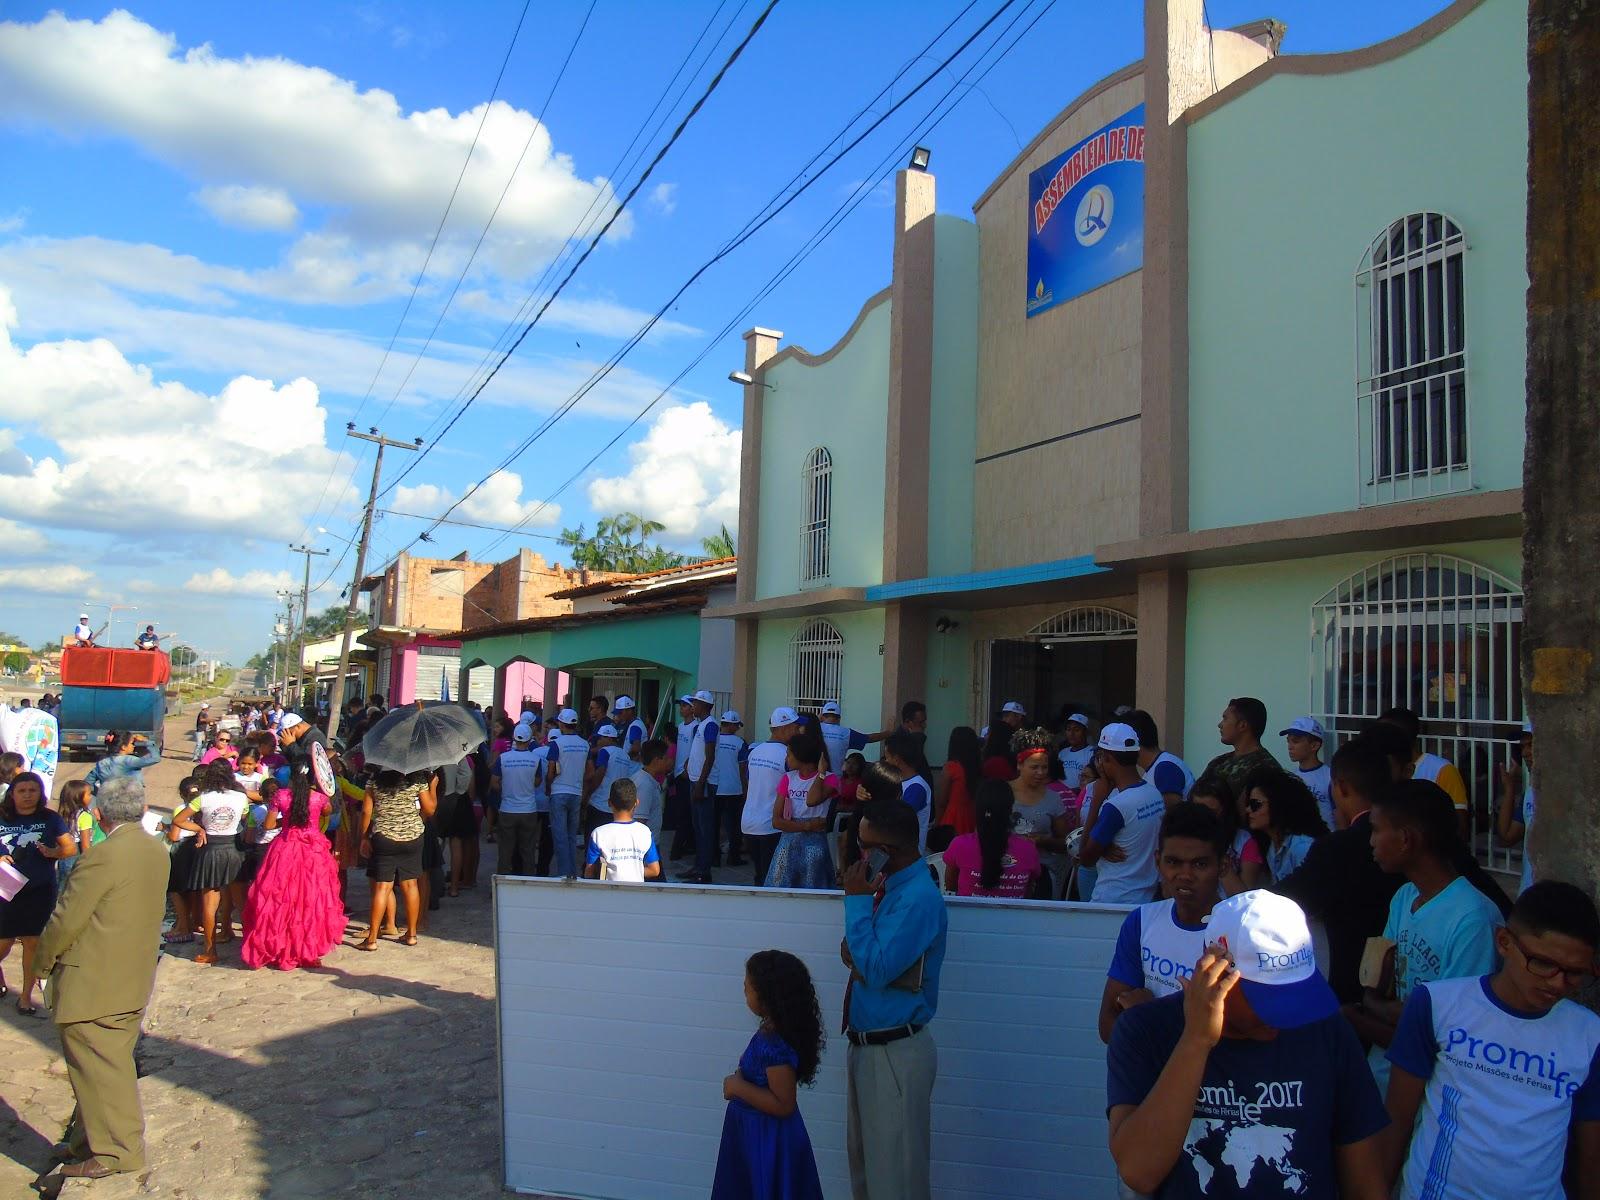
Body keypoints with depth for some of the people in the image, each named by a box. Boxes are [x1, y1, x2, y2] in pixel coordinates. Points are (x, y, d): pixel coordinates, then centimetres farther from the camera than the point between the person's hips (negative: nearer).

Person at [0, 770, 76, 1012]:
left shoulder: (50, 818, 0)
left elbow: (71, 848, 0)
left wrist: (52, 852, -19)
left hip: (40, 892, 0)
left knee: (33, 942, 4)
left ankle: (26, 995, 19)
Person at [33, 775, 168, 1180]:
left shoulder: (104, 856, -21)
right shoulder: (156, 851, 4)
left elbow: (66, 920, -17)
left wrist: (44, 960, 2)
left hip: (92, 985, -8)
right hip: (134, 979, 8)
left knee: (99, 1067, 3)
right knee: (110, 1063, 18)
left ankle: (118, 1151, 11)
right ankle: (89, 1140, 31)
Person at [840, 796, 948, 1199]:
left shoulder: (919, 898, -22)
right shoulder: (889, 885, 5)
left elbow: (876, 970, -26)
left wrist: (857, 901, -21)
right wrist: (853, 950, -9)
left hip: (896, 1054, -9)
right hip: (866, 1045, 9)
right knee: (863, 1160, 22)